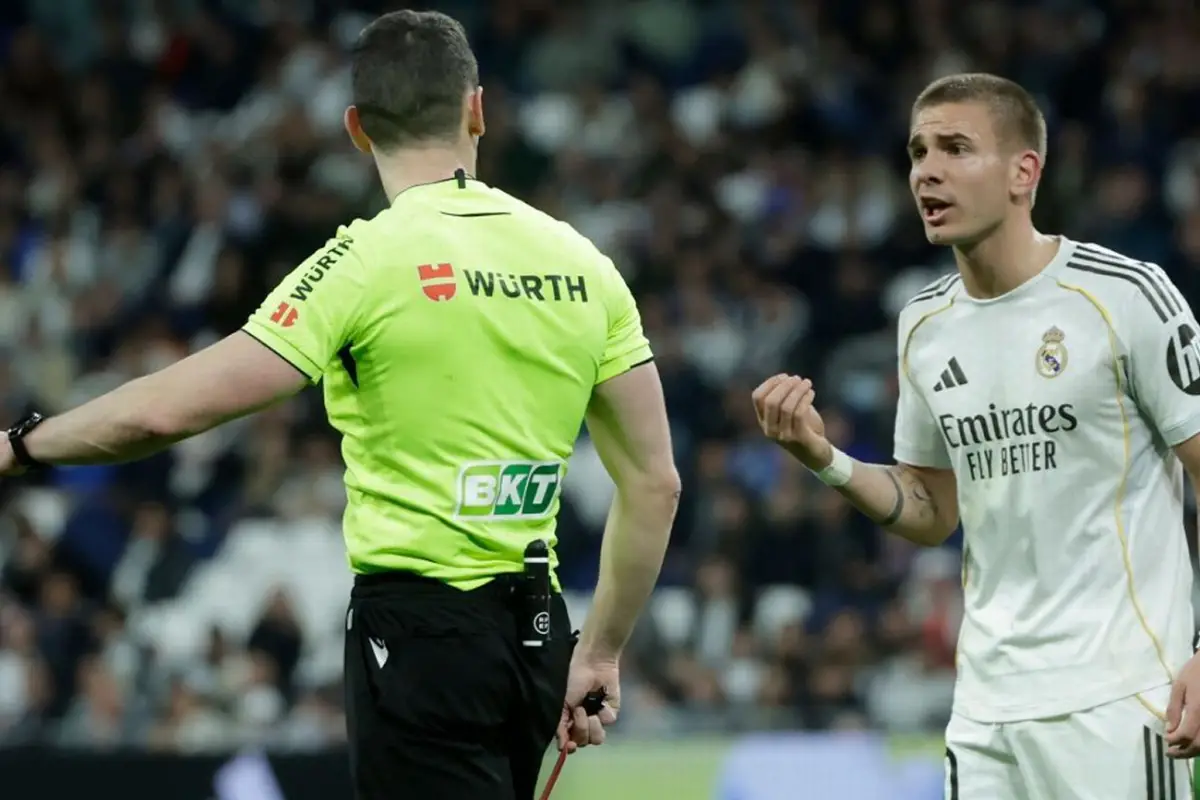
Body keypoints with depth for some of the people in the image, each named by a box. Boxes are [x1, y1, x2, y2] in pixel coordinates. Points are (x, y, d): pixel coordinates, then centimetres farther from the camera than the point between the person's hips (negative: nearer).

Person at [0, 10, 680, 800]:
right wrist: (602, 652, 17)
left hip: (419, 625, -6)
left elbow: (172, 409, -15)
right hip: (536, 637, 6)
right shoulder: (580, 261, 5)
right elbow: (654, 482, 8)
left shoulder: (370, 259, -11)